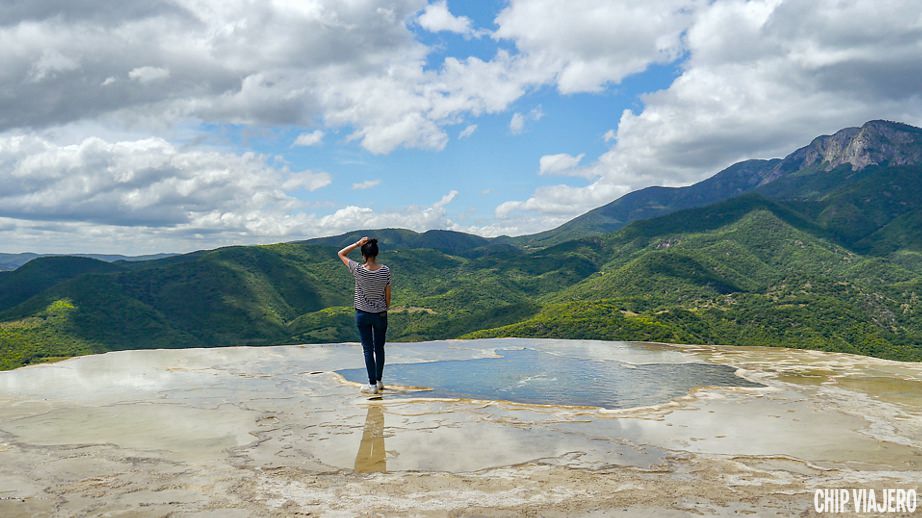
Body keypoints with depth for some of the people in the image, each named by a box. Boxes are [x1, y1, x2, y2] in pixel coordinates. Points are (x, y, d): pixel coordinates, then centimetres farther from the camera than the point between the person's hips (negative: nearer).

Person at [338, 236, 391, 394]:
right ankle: (379, 381, 26)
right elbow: (388, 294, -1)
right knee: (379, 348, 16)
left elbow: (341, 254, -2)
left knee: (368, 349, 3)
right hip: (380, 314, 2)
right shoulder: (385, 271, -10)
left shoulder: (358, 270, -16)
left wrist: (357, 244, -6)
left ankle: (372, 385, 5)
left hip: (362, 314, -2)